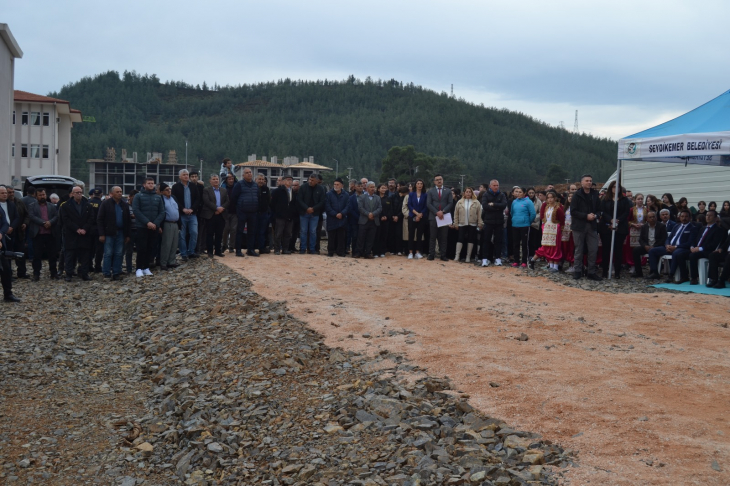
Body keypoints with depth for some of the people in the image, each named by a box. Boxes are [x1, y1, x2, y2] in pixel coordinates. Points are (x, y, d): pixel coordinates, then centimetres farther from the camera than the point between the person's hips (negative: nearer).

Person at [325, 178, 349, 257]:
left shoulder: (345, 195, 7)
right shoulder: (329, 194, 1)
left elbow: (347, 207, 2)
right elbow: (327, 207, -4)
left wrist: (341, 214, -14)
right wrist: (335, 214, -12)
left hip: (342, 219, 1)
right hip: (331, 219, -1)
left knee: (341, 236, 3)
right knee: (331, 236, 1)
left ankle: (341, 251, 9)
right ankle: (330, 251, 8)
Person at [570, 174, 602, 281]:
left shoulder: (595, 195, 8)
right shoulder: (577, 196, -4)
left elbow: (599, 210, 13)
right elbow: (573, 211, -9)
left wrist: (595, 215, -9)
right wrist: (586, 216, -17)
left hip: (592, 226, 4)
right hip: (579, 226, -3)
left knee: (593, 250, 2)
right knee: (579, 250, 4)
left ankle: (591, 272, 11)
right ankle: (577, 271, 14)